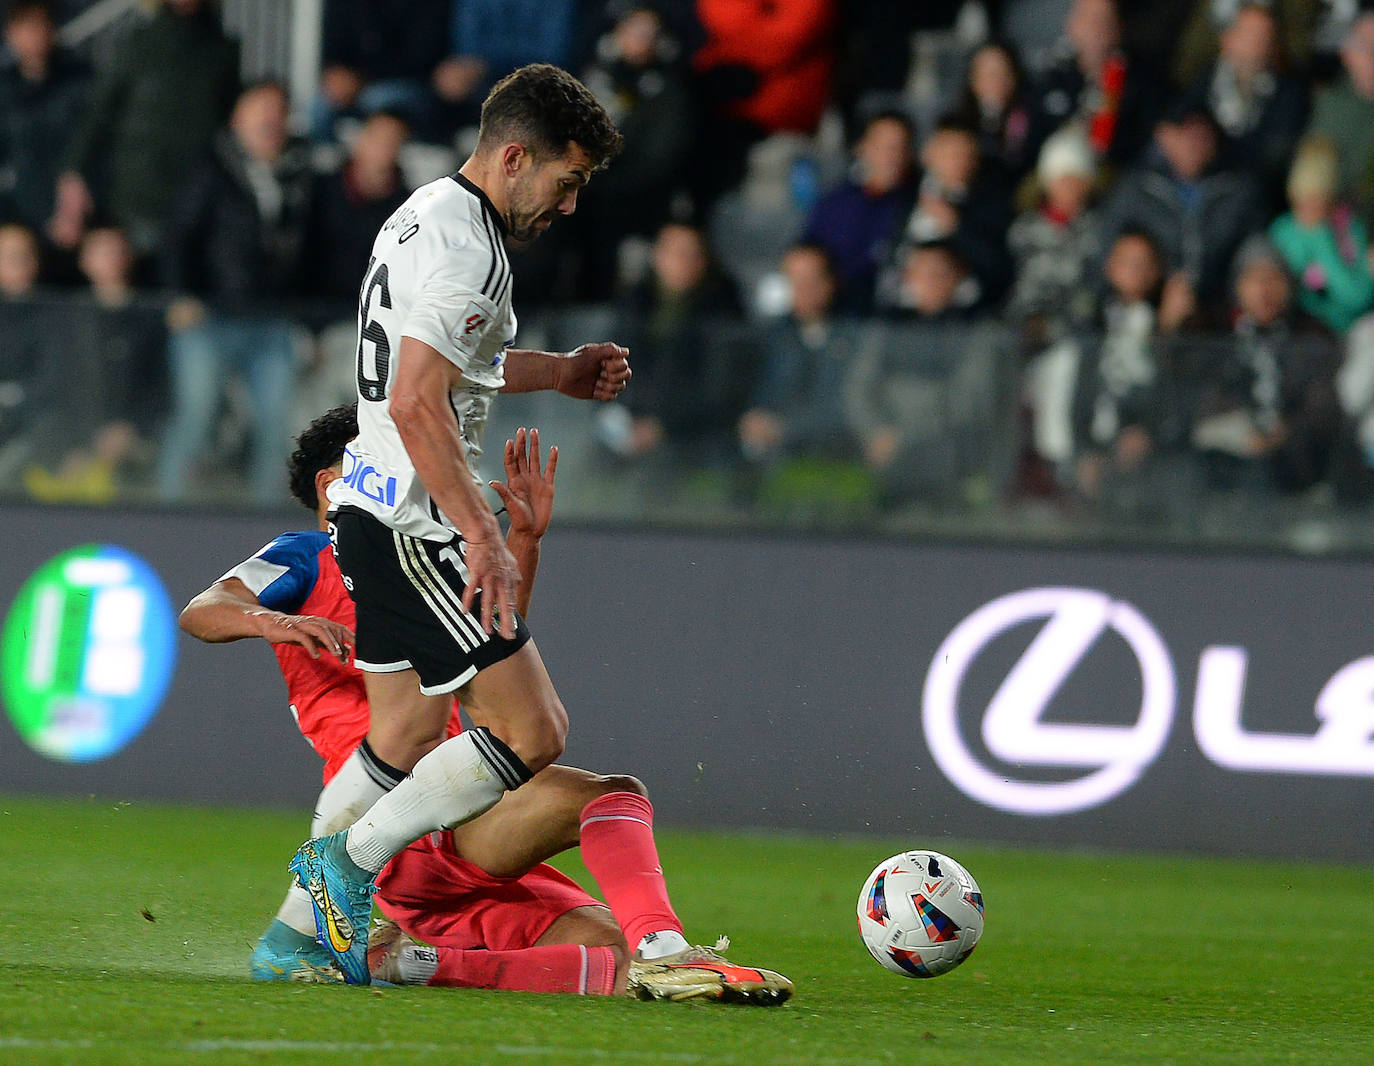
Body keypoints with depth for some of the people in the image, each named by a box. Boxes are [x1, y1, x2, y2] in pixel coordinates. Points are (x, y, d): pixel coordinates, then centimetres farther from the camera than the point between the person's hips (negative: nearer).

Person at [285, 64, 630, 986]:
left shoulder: (428, 215, 16)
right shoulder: (465, 248, -17)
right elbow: (417, 406, -25)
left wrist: (559, 373, 29)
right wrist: (483, 535, -26)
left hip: (377, 515, 11)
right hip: (418, 524, -11)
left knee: (407, 741, 14)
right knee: (532, 732, -10)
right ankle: (351, 861, -5)